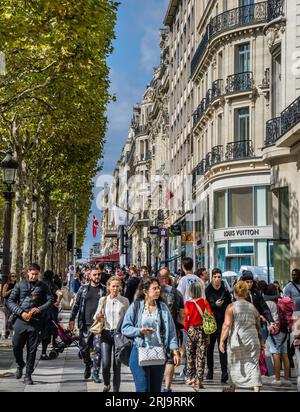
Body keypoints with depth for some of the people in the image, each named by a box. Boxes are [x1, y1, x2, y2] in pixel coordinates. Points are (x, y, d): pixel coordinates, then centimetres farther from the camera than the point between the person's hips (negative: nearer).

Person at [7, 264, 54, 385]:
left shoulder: (42, 287, 8)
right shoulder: (20, 285, 7)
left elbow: (50, 300, 0)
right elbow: (10, 301, 3)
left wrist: (40, 309, -17)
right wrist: (21, 312, -11)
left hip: (35, 321, 0)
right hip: (21, 320, 1)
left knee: (32, 350, 1)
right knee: (17, 346, 3)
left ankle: (28, 375, 10)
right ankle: (20, 364, 32)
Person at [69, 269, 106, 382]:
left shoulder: (104, 290, 5)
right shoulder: (83, 289, 8)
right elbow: (76, 304, 9)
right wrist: (72, 319, 4)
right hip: (85, 324, 2)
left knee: (98, 349, -6)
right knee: (83, 348, 9)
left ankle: (95, 373, 4)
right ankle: (88, 366, 35)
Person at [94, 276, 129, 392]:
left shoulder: (124, 301, 2)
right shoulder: (103, 300, 5)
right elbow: (96, 315, 13)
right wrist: (98, 317, -9)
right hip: (106, 333, 1)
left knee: (117, 365, 1)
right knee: (105, 364, -6)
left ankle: (116, 389, 13)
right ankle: (106, 384, 23)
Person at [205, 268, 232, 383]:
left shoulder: (225, 291, 4)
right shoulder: (207, 291, 1)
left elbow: (229, 307, 8)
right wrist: (215, 305, -15)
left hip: (222, 322, -1)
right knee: (210, 347, 9)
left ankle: (224, 371, -12)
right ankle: (210, 370, 20)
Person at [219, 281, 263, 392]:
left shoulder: (231, 307, -2)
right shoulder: (253, 307, 12)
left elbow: (227, 325, -11)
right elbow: (258, 327, 17)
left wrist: (222, 340, -10)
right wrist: (261, 341, 25)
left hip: (236, 340, -2)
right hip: (252, 340, 3)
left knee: (234, 364, 15)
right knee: (253, 365, 0)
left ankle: (232, 388, 29)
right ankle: (257, 389, -10)